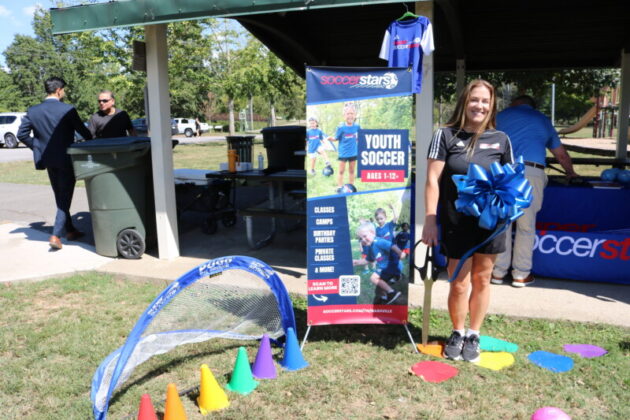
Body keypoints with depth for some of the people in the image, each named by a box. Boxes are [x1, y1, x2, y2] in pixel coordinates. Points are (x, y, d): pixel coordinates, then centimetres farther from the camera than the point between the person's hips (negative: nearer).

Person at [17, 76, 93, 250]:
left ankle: (70, 230, 29)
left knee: (60, 198, 18)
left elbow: (21, 134, -1)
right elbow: (83, 131, -5)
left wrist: (38, 147, 10)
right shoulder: (67, 110, -15)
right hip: (65, 160, -5)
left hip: (48, 160, 5)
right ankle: (56, 235, -6)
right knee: (65, 198, 2)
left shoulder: (33, 111, -1)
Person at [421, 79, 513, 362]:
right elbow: (432, 180, -6)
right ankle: (457, 333, 30)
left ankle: (473, 336, 30)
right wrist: (430, 221, -12)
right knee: (459, 284, 5)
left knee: (481, 280, 12)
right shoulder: (446, 135, -3)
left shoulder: (500, 139, 5)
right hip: (456, 223, -2)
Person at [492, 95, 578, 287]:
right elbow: (561, 154, 33)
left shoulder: (502, 115, 21)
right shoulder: (543, 120, 26)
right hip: (531, 172, 1)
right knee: (526, 226, 7)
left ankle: (498, 272, 13)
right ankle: (521, 274, 13)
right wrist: (571, 173, 51)